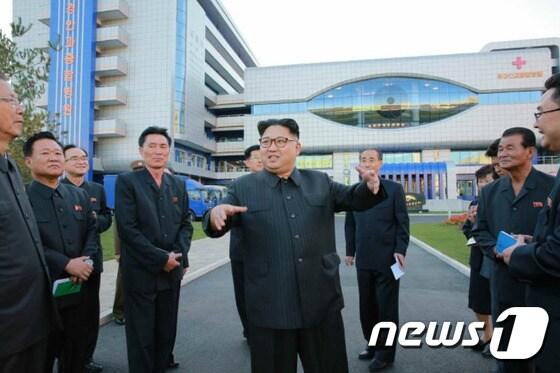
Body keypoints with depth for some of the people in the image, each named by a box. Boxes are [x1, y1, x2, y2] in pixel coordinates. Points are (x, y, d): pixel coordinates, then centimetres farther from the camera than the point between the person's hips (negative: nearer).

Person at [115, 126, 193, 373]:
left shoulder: (178, 184, 10)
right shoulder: (127, 181, -5)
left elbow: (186, 223, 9)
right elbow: (127, 228, -13)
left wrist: (179, 255, -9)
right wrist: (161, 258, -15)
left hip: (172, 270, 5)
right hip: (141, 271, -4)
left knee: (166, 334, 15)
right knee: (141, 336, 8)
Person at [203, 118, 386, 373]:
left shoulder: (320, 182, 9)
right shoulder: (243, 187, 3)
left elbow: (354, 199, 9)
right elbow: (215, 227, -1)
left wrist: (370, 187, -15)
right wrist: (215, 214, -26)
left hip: (323, 305, 2)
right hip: (269, 309, -1)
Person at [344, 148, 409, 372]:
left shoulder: (394, 189, -1)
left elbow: (403, 222, -3)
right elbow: (350, 224, 10)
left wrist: (400, 250, -12)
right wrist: (350, 251, 8)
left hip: (387, 258, -3)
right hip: (363, 259, 3)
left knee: (386, 306, 6)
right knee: (366, 305, 12)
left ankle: (386, 353, 20)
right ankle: (372, 344, 30)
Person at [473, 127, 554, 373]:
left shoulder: (552, 187, -5)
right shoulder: (490, 192, 8)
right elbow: (479, 231, 10)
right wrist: (496, 250, -8)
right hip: (504, 283, 4)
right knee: (506, 349, 17)